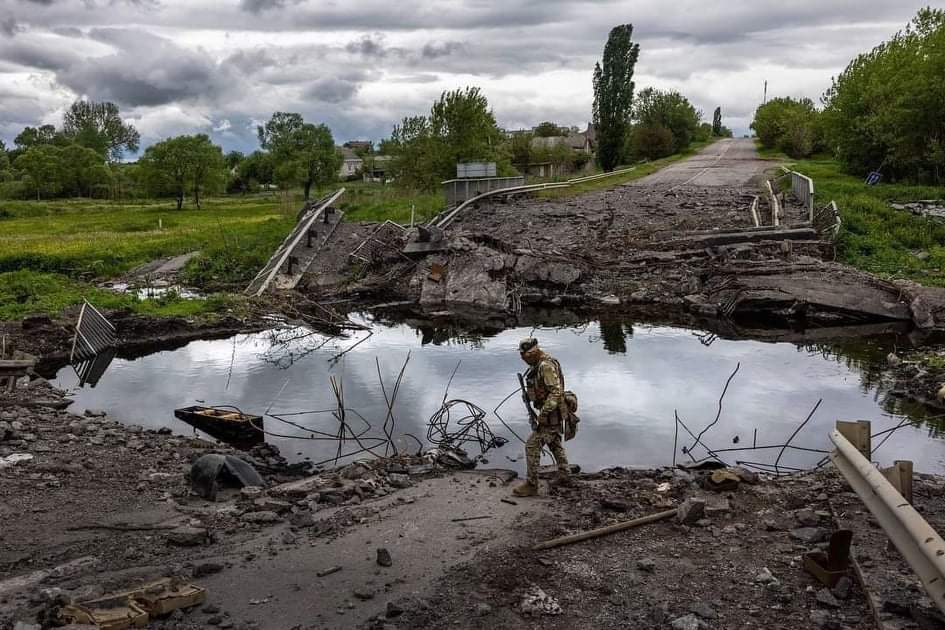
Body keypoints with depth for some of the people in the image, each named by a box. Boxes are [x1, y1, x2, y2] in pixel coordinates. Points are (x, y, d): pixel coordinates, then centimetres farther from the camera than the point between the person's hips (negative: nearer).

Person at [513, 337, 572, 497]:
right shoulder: (538, 364, 10)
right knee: (554, 444, 22)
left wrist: (544, 413, -28)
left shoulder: (546, 365, -22)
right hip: (551, 411, 11)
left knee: (532, 446, -8)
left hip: (551, 413, -11)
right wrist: (529, 394, 6)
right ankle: (564, 477, 34)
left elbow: (556, 391, -28)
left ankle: (531, 485, -2)